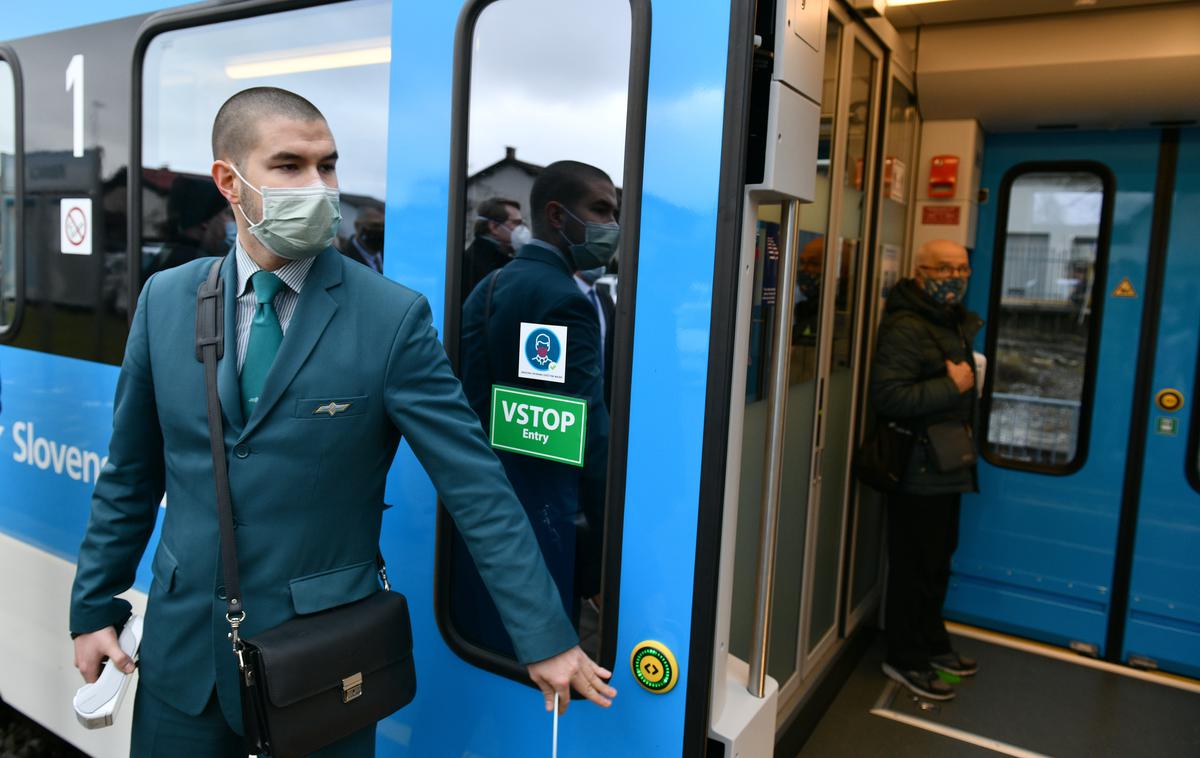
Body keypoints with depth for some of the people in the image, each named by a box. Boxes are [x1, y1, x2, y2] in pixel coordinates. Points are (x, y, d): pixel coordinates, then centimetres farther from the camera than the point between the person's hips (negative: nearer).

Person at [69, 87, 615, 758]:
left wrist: (546, 638, -15)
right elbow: (131, 473, 7)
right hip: (182, 648, 4)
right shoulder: (165, 300, -2)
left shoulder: (393, 317, -15)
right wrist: (95, 606, 9)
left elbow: (476, 487, -16)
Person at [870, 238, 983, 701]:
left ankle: (932, 643, 36)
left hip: (947, 468, 10)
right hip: (917, 470, -9)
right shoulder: (905, 328, -17)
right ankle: (905, 658, 16)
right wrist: (953, 387, -22)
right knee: (915, 566, 0)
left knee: (938, 560, 20)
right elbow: (887, 395, -28)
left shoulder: (955, 324, 15)